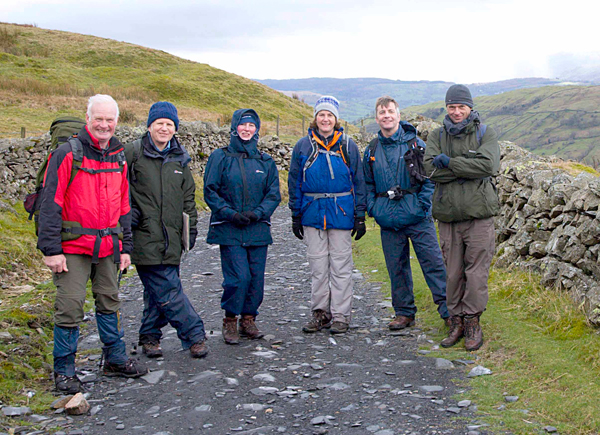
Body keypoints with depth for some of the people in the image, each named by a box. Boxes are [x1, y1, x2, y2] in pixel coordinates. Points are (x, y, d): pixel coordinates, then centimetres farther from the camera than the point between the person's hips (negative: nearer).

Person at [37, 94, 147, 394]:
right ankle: (64, 371, 8)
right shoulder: (67, 154, -7)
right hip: (73, 246, -5)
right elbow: (51, 204, -10)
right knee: (70, 305, -5)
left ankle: (115, 359, 27)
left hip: (107, 246, 6)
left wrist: (125, 247, 14)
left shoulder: (118, 158, 12)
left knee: (109, 301, 14)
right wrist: (51, 249, -14)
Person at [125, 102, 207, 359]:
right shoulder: (133, 153, -1)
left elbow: (188, 195, 21)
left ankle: (150, 337, 23)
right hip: (144, 235, -5)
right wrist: (127, 211, -8)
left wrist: (191, 227, 16)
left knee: (157, 290, 10)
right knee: (168, 289, -9)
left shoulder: (180, 158, 15)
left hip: (171, 238, 5)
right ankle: (194, 335, -2)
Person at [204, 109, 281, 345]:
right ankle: (230, 321, 9)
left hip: (258, 229, 3)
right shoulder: (220, 157, 2)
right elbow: (210, 192, -1)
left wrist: (256, 213, -10)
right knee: (238, 277, -10)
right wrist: (231, 214, -12)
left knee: (256, 277, 4)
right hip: (229, 230, -3)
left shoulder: (265, 161, 10)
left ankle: (248, 320, 20)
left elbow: (274, 194, 7)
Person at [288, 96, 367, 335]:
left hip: (341, 212, -1)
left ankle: (340, 315, 11)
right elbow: (295, 181, 8)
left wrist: (360, 216, 0)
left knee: (341, 266, 3)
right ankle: (320, 312, 19)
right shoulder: (303, 145, 5)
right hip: (312, 212, 1)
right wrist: (296, 216, 5)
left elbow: (358, 181, 5)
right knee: (317, 266, 8)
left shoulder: (347, 145, 3)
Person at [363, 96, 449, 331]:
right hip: (388, 221, 3)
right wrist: (373, 208, 4)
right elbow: (367, 183, 18)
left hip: (417, 217, -3)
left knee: (433, 263, -4)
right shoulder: (372, 150, 10)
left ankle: (448, 311, 4)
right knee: (396, 267, 10)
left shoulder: (415, 144, 0)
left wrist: (423, 204, -10)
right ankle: (404, 313, 22)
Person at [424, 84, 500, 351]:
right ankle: (456, 322, 16)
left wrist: (449, 161, -12)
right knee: (453, 271, 5)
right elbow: (432, 169, -7)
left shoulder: (486, 133, 5)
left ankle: (472, 322, 9)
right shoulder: (437, 136, 10)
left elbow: (489, 165, -13)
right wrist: (467, 165, -13)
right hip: (448, 214, 2)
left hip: (478, 212, -2)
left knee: (476, 271, -3)